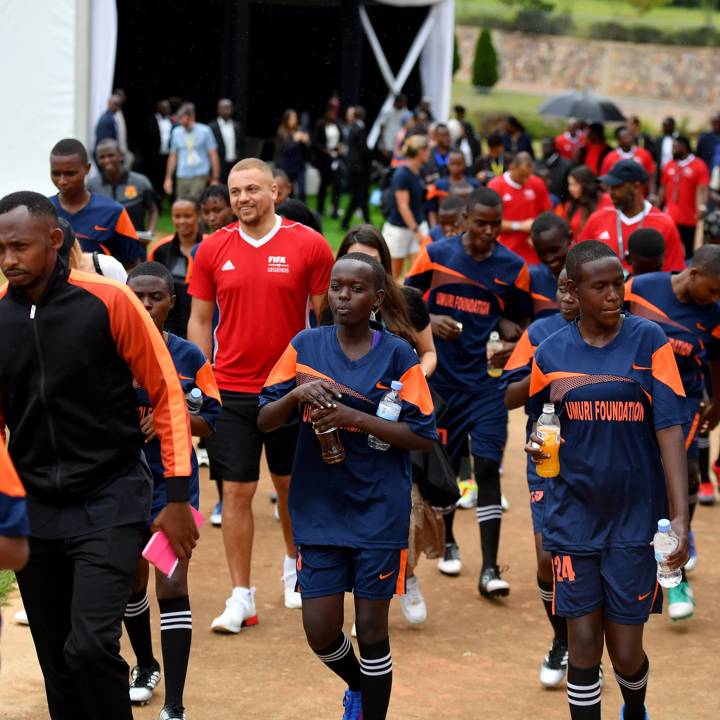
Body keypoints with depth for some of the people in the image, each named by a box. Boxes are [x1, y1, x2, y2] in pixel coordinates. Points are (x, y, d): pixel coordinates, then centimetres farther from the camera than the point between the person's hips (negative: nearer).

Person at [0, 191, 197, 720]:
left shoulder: (109, 302, -11)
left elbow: (167, 395, -5)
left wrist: (178, 498, -7)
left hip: (111, 501, -4)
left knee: (91, 647, -17)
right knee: (57, 661, 10)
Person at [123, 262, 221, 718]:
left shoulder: (189, 357, -3)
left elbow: (212, 421, 0)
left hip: (173, 482, -2)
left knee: (171, 586, -11)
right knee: (132, 582, 17)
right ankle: (146, 667, 44)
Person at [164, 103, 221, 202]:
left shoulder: (205, 131, -1)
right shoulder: (176, 132, 9)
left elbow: (213, 155, 0)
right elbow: (173, 156, 17)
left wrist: (215, 179, -3)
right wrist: (168, 178, 15)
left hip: (200, 176, -4)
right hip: (182, 178, 4)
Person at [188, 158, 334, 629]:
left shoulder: (308, 245, -5)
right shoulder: (214, 249, 1)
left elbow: (326, 317, 0)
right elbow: (200, 319, 7)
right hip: (231, 391, 1)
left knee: (290, 483, 14)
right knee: (237, 492, 0)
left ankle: (295, 567, 37)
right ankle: (241, 598, 6)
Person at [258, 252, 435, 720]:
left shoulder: (398, 356, -5)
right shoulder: (305, 347, 2)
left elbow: (423, 436, -8)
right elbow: (265, 421, 4)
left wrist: (354, 417, -18)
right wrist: (297, 393, -17)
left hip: (379, 514, -2)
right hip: (319, 511, 2)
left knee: (372, 629, 3)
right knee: (321, 630, 4)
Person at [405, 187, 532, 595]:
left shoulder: (514, 267, -1)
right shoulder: (435, 255, -3)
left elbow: (523, 322, 9)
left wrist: (514, 349, -12)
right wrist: (429, 321, -15)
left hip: (487, 381, -1)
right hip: (441, 377, 1)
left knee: (487, 467, -9)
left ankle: (490, 569, -9)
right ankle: (448, 543, 37)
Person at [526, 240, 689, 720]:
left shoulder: (649, 341, -6)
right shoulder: (551, 353, 1)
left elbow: (670, 428, -11)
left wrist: (680, 517, -18)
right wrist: (537, 444, -10)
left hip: (635, 519, -1)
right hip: (574, 519, 1)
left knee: (626, 652, 5)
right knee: (583, 645, 0)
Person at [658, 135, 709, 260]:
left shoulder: (699, 166, -5)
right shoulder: (668, 166, 9)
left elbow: (702, 190, -14)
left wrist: (701, 206, -31)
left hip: (690, 219, -3)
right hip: (671, 218, 3)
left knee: (689, 252, 7)